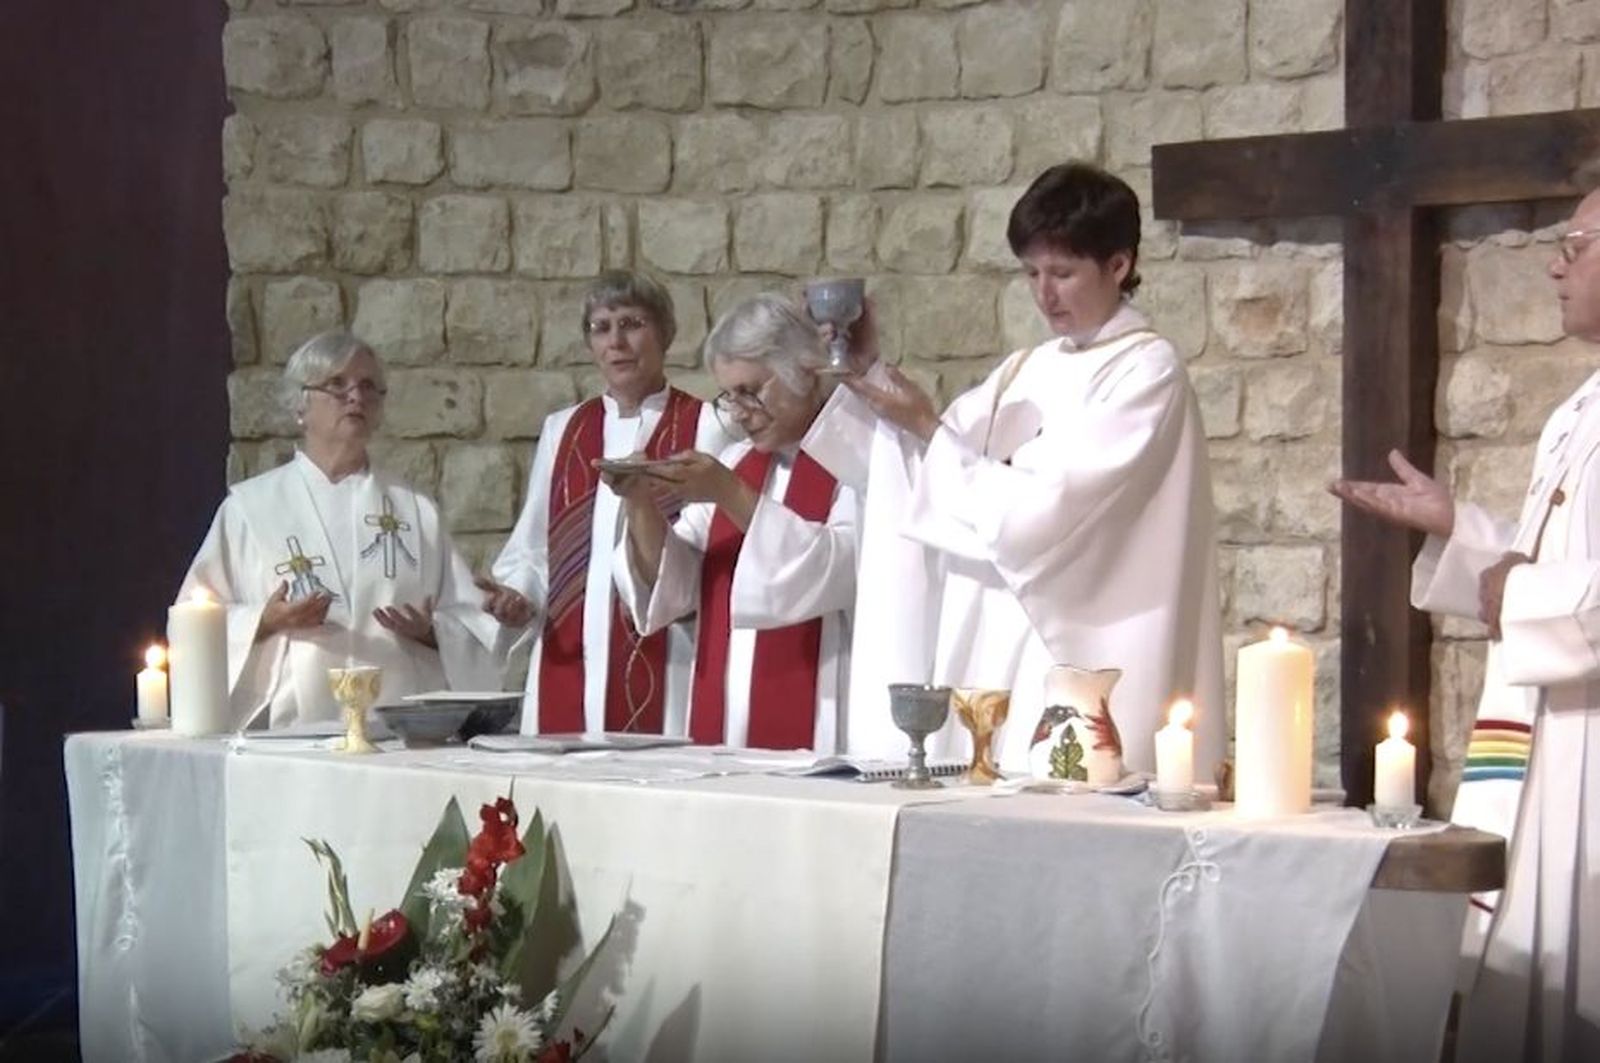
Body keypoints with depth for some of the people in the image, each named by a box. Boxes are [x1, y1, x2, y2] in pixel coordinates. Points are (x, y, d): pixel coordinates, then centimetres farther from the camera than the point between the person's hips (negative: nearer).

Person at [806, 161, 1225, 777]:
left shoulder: (1147, 372, -6)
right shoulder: (1026, 373, 15)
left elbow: (1042, 512, -14)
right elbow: (918, 477, 16)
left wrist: (928, 430, -9)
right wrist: (868, 374, 3)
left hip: (1079, 658, -7)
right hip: (1000, 655, 7)